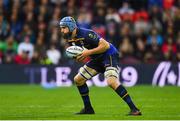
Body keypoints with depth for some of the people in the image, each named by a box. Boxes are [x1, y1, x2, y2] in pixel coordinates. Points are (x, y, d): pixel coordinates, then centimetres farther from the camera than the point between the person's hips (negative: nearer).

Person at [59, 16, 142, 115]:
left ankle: (134, 109, -28)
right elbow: (80, 51, 18)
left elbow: (105, 45, -26)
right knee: (78, 79, 9)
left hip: (109, 55, -10)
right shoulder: (69, 39, 2)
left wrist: (88, 52, -26)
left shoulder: (86, 34, -24)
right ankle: (88, 109, 21)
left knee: (111, 82, -29)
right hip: (97, 59, 10)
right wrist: (78, 57, -6)